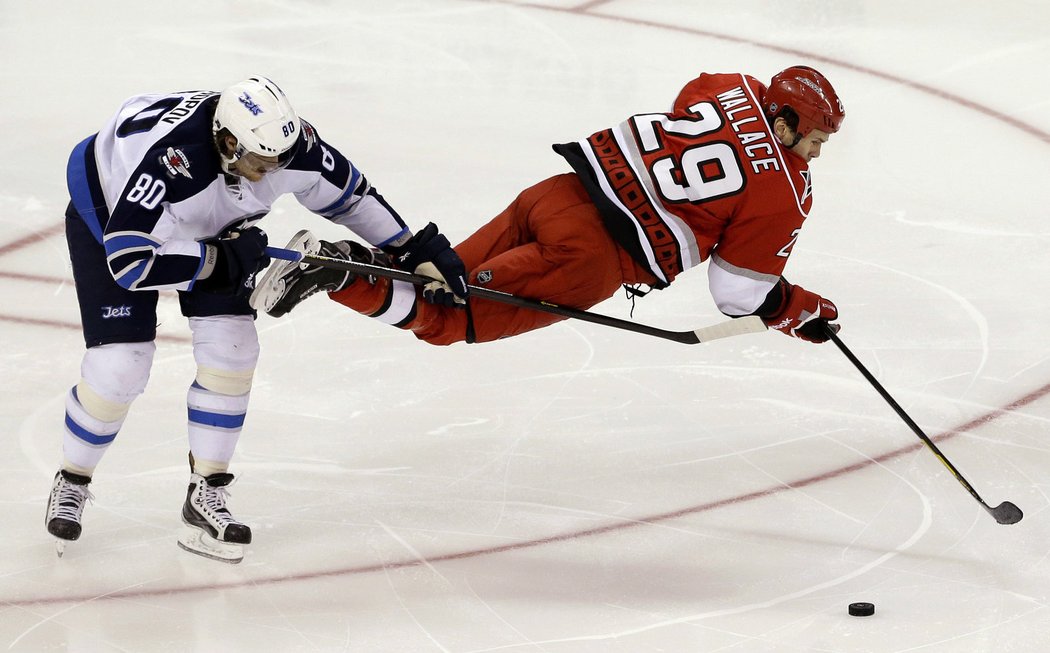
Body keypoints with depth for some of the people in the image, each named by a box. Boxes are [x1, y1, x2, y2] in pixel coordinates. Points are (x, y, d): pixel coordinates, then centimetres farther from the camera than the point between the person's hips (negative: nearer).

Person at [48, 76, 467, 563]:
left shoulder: (288, 143, -27)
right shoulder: (171, 161, -45)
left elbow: (348, 193, -7)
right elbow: (129, 261, -42)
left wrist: (418, 249, -6)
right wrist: (223, 259, -36)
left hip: (208, 227, 6)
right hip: (107, 209, -5)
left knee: (230, 347, -8)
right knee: (119, 366, -13)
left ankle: (206, 495, 5)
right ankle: (71, 483, 12)